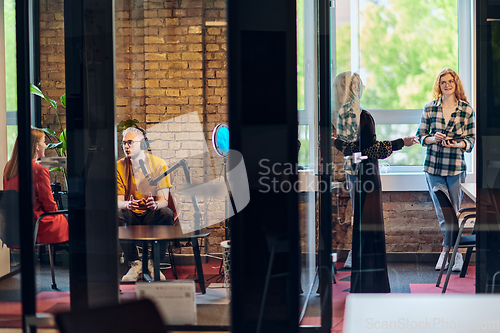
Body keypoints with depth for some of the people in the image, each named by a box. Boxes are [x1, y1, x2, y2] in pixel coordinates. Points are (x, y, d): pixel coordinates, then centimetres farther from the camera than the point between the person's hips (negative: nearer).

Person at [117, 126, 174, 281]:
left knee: (167, 214, -32)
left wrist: (155, 204, -39)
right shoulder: (119, 166, -5)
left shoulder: (159, 164, -8)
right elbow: (117, 201, -9)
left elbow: (163, 200, -13)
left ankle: (154, 263, -17)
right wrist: (127, 204, -34)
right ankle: (135, 264, -17)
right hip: (131, 216, 1)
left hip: (152, 216, -1)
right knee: (117, 216, -32)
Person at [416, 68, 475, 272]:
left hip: (456, 167, -1)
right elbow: (421, 135, 9)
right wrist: (433, 139, -12)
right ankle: (455, 254, 10)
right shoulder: (430, 108, 4)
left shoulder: (467, 110, 1)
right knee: (443, 213, -1)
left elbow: (472, 139, 4)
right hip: (433, 166, 1)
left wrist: (459, 144, -16)